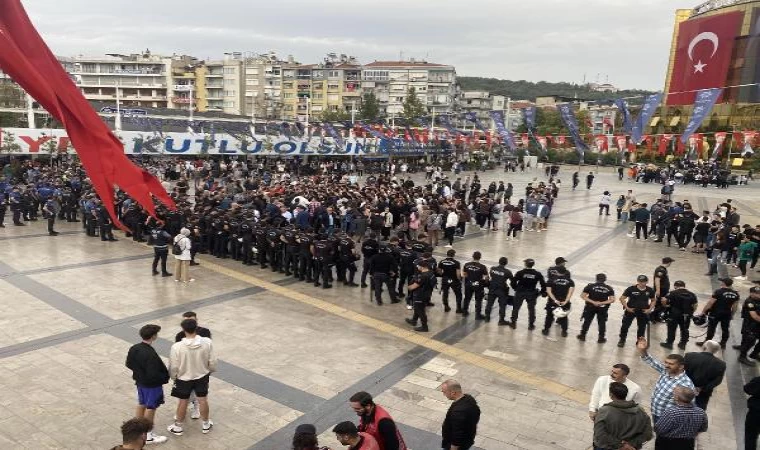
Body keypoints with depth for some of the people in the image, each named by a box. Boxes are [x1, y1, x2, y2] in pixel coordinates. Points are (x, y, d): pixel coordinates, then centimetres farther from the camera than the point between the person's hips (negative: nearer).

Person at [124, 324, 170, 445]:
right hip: (152, 385, -8)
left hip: (140, 382, 8)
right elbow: (153, 375, -31)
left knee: (141, 404, 24)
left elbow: (129, 364, 5)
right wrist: (165, 377, -13)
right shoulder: (151, 354, -33)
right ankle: (148, 435, 23)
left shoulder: (133, 349, -7)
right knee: (150, 408, 8)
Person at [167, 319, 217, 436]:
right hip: (202, 377, 1)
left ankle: (177, 427, 37)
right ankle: (206, 424, 37)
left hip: (184, 379, -1)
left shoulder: (177, 347, -27)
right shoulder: (207, 342, -23)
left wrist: (173, 377, 7)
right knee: (203, 401, 19)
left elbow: (173, 367, -15)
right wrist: (210, 371, 11)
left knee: (183, 402, 19)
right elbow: (212, 362, -11)